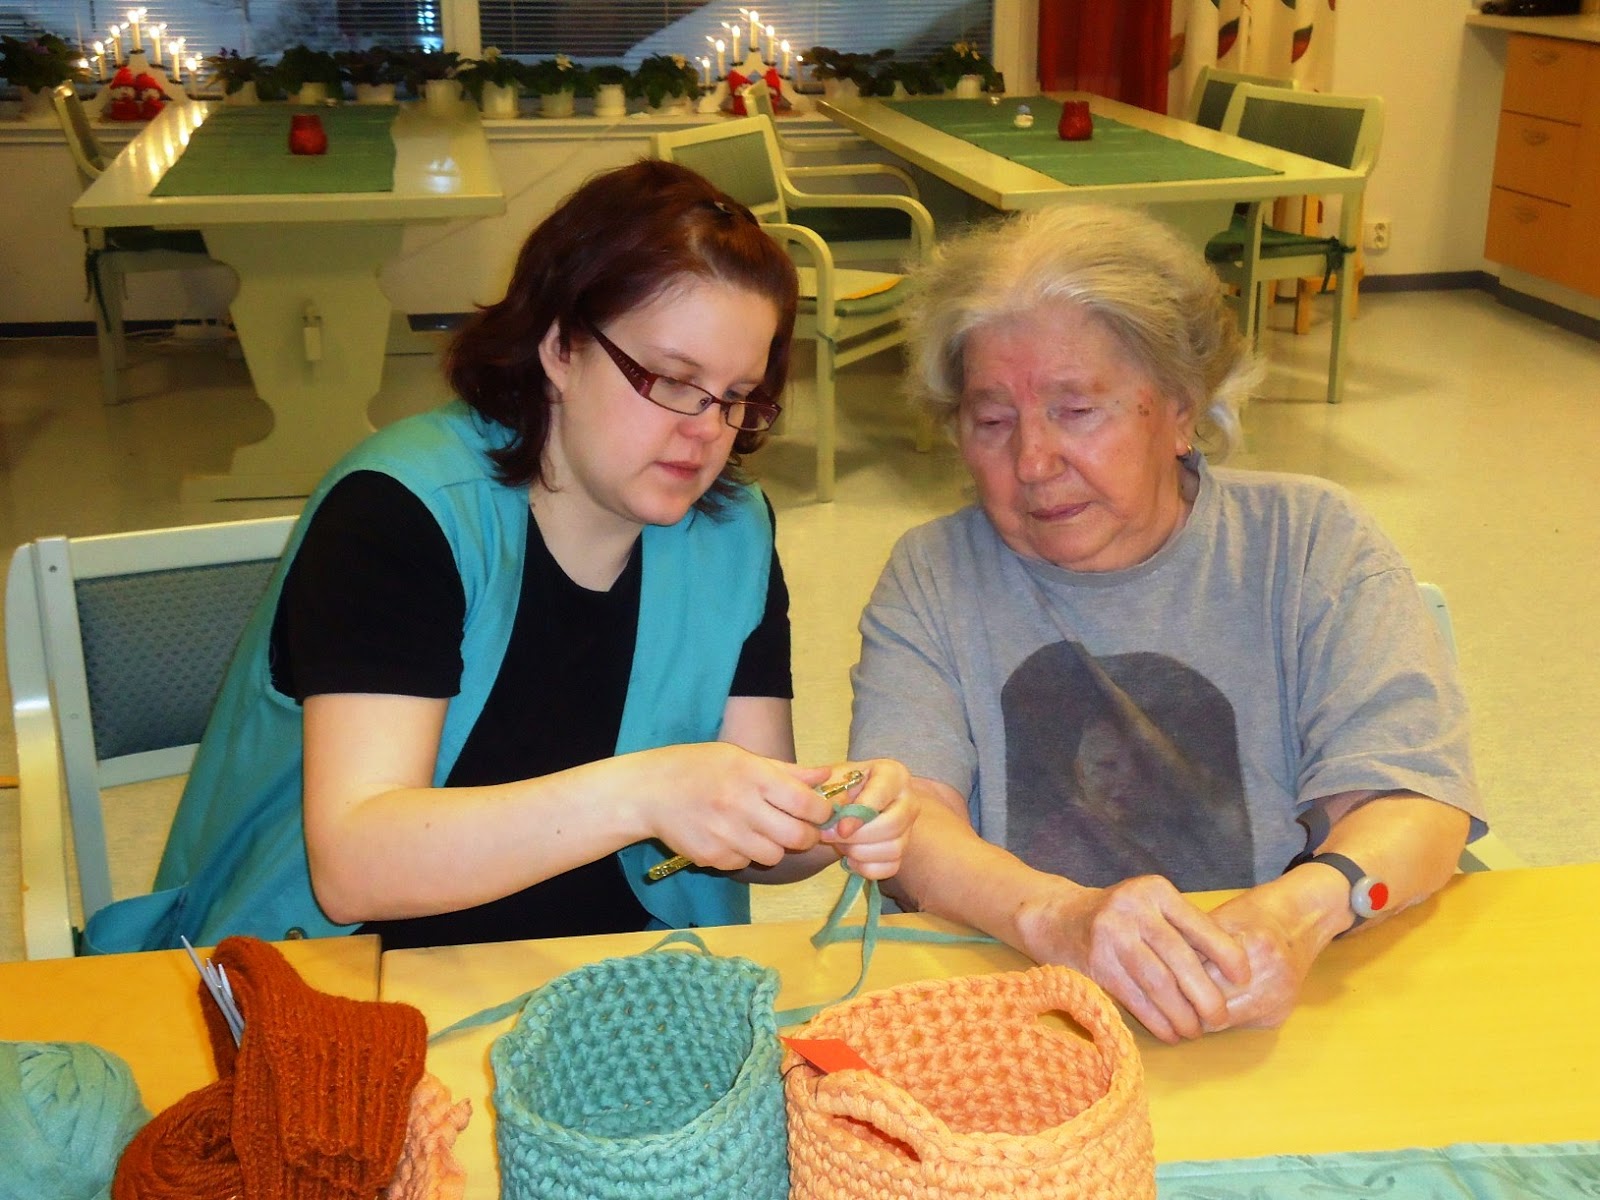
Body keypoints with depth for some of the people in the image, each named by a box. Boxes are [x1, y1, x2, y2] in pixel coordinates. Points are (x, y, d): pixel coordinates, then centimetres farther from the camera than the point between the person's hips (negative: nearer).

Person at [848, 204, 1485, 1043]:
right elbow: (901, 813, -11)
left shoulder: (1311, 543, 4)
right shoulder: (932, 577, 4)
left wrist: (1304, 908, -29)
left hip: (1278, 1023, 2)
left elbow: (1413, 798, -7)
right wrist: (1056, 915, -31)